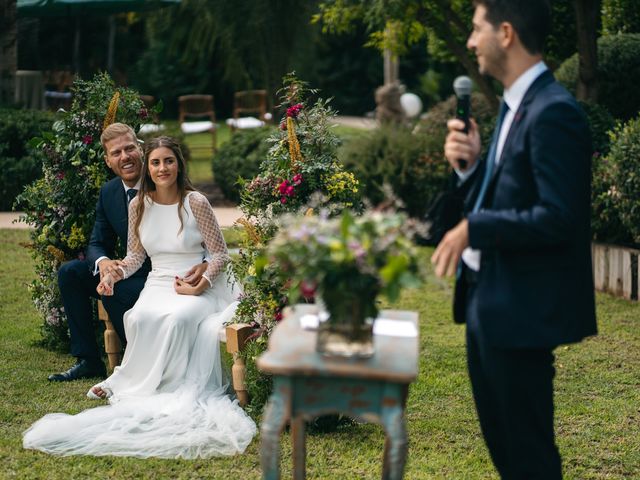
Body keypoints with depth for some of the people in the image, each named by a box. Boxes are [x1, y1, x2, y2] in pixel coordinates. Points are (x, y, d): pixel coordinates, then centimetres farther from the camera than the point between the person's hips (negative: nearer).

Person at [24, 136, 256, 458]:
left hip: (198, 287, -3)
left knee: (178, 318, -36)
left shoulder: (195, 203, -7)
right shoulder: (139, 205, 5)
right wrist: (114, 273, -6)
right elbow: (136, 255, 14)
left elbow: (220, 253, -1)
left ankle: (127, 384, -19)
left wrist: (200, 285, -16)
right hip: (158, 284, 3)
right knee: (141, 318, -32)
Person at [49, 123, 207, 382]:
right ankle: (88, 360, -2)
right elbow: (98, 243, 7)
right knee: (69, 272, -6)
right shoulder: (108, 192, 4)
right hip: (134, 272, 7)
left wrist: (205, 264, -38)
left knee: (113, 291, -30)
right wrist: (103, 262, -19)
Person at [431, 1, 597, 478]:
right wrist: (470, 165, -1)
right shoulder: (514, 106, 12)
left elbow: (558, 217, -25)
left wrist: (473, 228, -20)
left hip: (523, 308, -10)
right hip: (488, 300, 10)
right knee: (500, 436, 21)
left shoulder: (553, 112, -19)